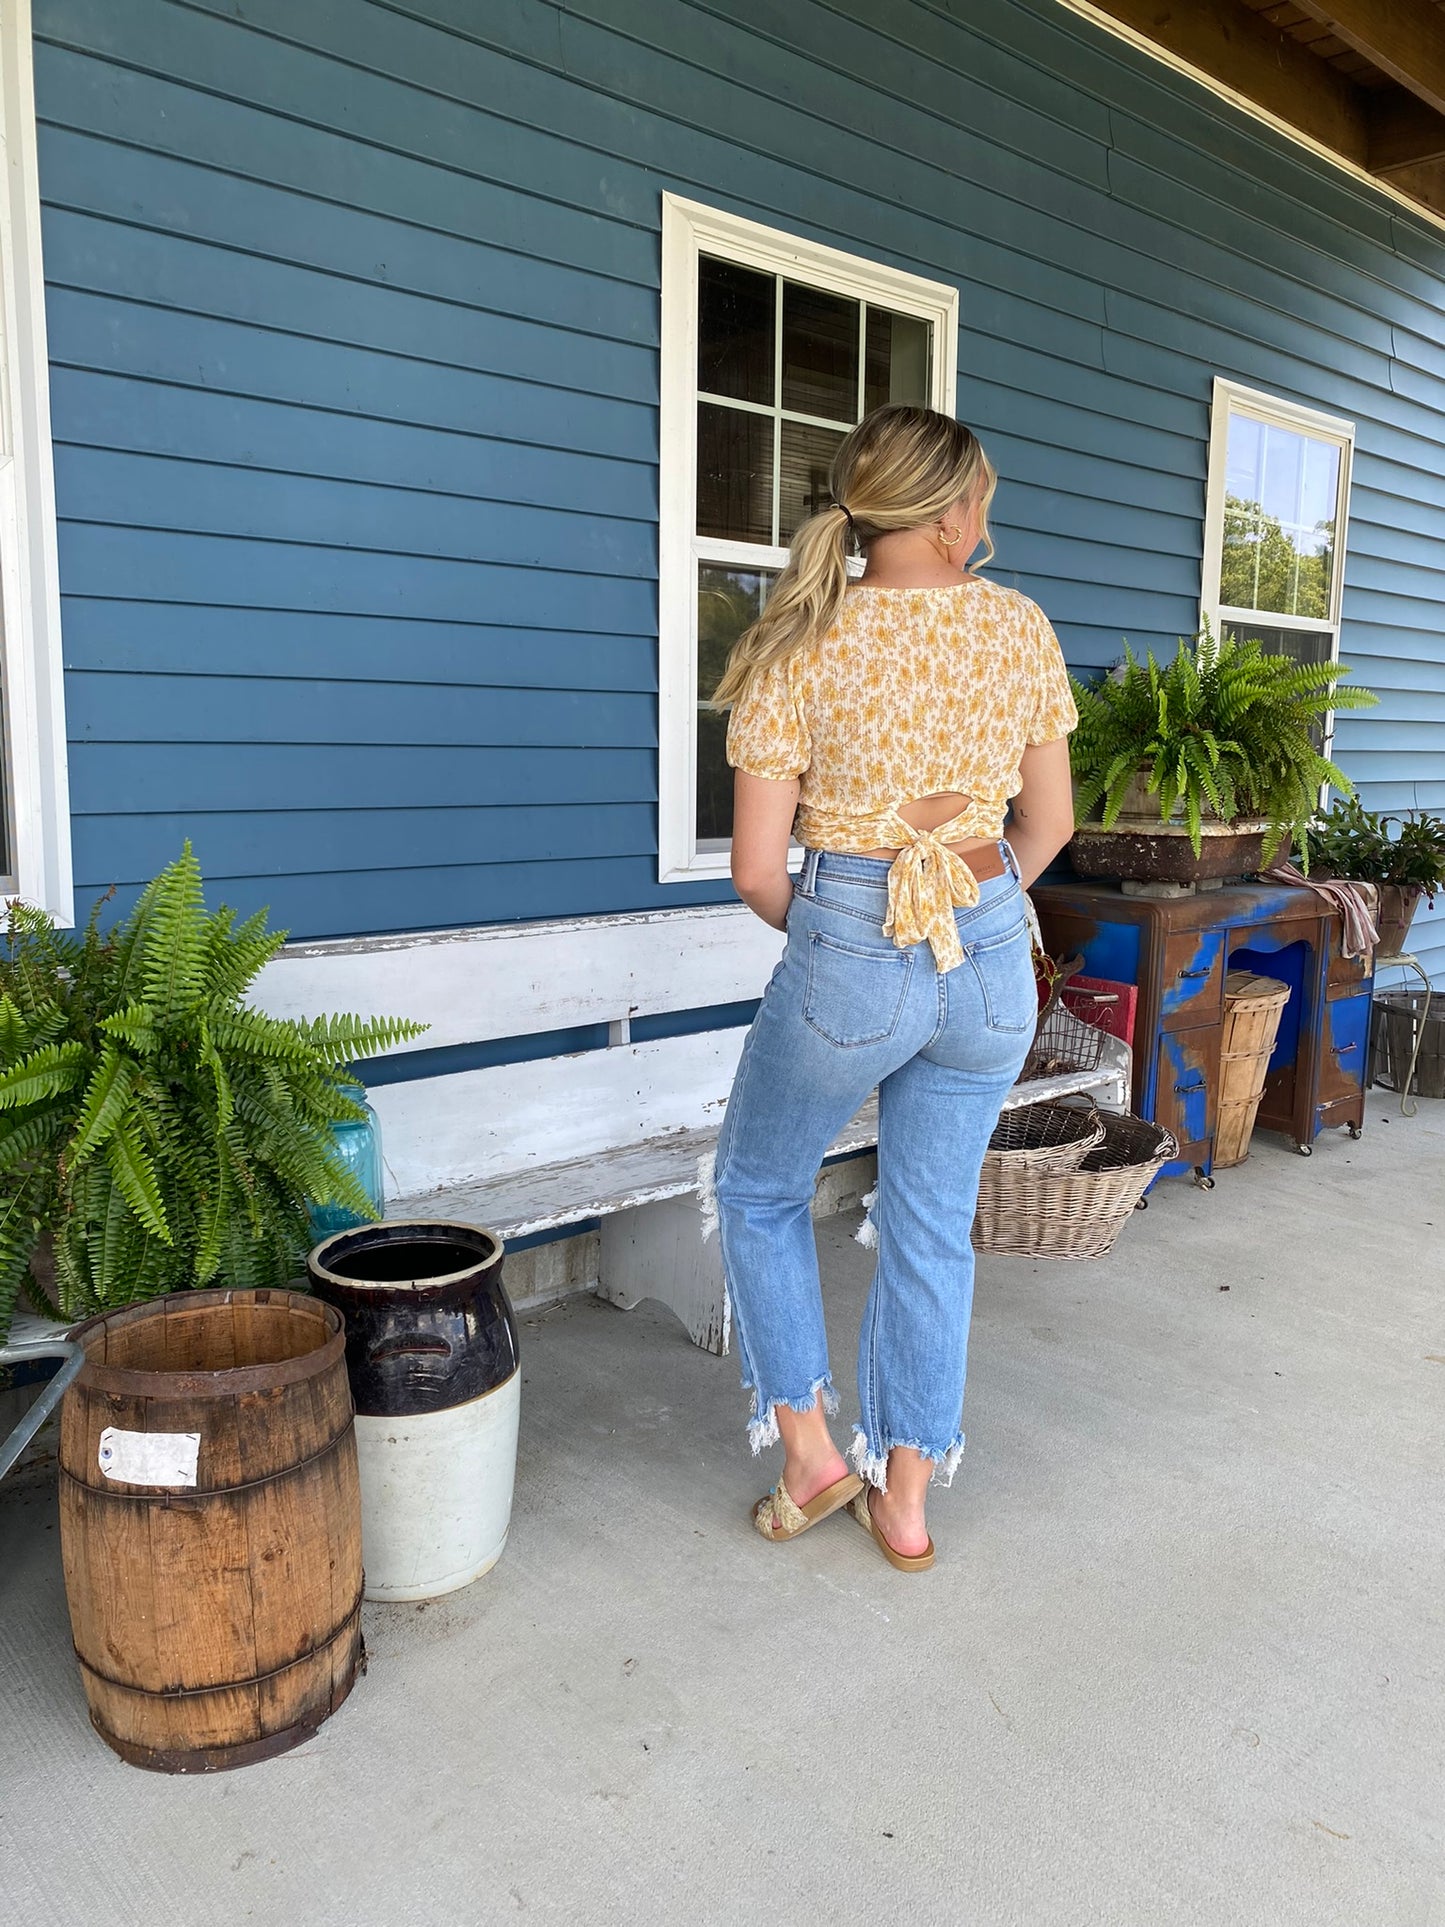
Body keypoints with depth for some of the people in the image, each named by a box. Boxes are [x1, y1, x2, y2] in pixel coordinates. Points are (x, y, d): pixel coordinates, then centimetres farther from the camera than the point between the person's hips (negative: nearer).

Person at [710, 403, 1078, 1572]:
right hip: (991, 959, 4)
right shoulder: (1020, 627, 0)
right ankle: (905, 1500, 28)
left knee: (759, 1188, 21)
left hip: (848, 959, -3)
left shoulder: (800, 644, -8)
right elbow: (1050, 826, 7)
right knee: (934, 1225, 16)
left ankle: (810, 1450, 24)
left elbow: (757, 868, -9)